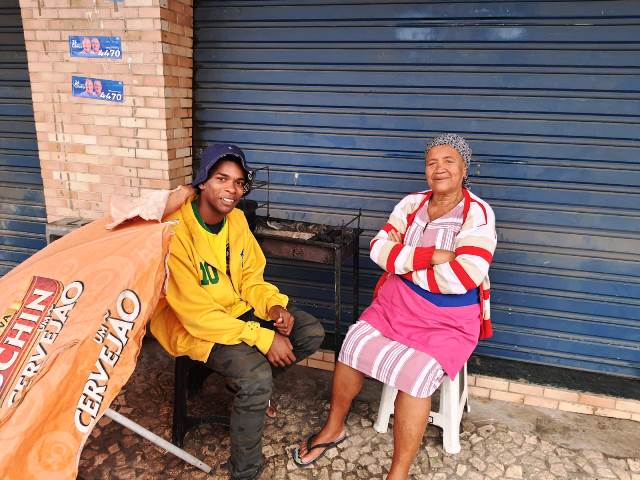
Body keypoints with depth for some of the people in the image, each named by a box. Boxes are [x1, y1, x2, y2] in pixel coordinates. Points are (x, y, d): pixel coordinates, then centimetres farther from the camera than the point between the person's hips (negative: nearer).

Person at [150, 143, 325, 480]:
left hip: (238, 309, 8)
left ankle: (247, 382, 20)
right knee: (256, 376, -30)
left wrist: (274, 305, -15)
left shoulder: (236, 218, -2)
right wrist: (261, 337, -28)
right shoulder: (176, 230, -26)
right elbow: (196, 313, -27)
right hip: (190, 326, -7)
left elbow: (251, 278, 7)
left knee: (312, 333, -2)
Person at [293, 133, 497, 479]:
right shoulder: (412, 203, 2)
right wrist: (431, 256, -22)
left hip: (450, 319, -4)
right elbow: (378, 247, -9)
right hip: (398, 302, 5)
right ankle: (333, 428, 14)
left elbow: (463, 278, -24)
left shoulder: (478, 214, -13)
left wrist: (404, 258, -13)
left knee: (415, 375, -24)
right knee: (354, 346, -11)